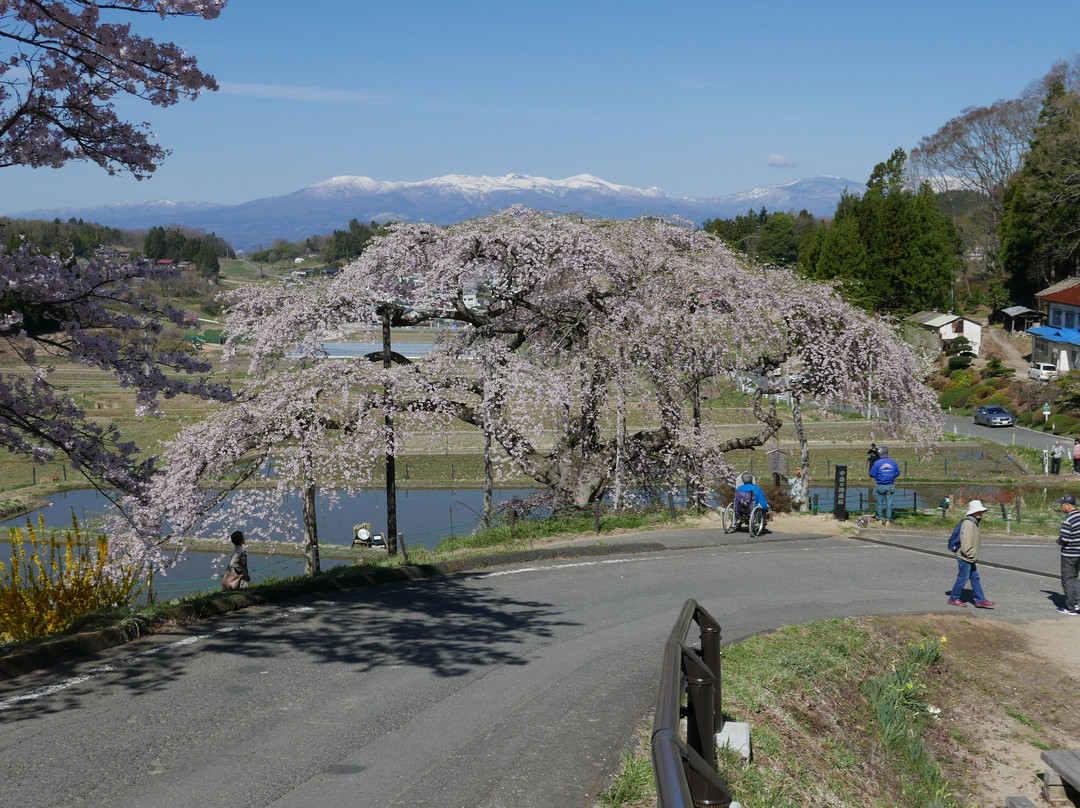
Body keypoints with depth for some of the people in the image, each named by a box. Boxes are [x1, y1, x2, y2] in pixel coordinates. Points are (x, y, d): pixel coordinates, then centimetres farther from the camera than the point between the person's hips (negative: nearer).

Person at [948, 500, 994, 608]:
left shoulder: (974, 522, 15)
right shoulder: (968, 523, -19)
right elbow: (966, 542, -25)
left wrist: (974, 556, 21)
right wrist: (973, 555, -21)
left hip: (970, 558, 10)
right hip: (964, 557, -10)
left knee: (975, 578, 11)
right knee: (963, 578, -1)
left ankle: (980, 600, 16)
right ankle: (954, 599, 10)